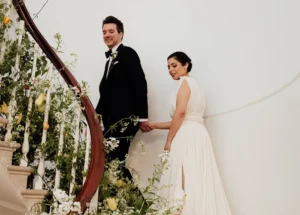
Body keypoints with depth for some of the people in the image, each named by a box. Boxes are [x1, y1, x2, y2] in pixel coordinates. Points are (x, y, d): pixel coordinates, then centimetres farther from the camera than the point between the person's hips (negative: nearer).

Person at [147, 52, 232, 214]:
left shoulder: (185, 81, -1)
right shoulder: (191, 84, 26)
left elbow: (180, 112, -16)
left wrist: (169, 140, -11)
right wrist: (154, 125, 26)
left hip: (188, 137, -9)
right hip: (195, 136, 9)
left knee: (184, 183, -10)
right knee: (196, 182, 5)